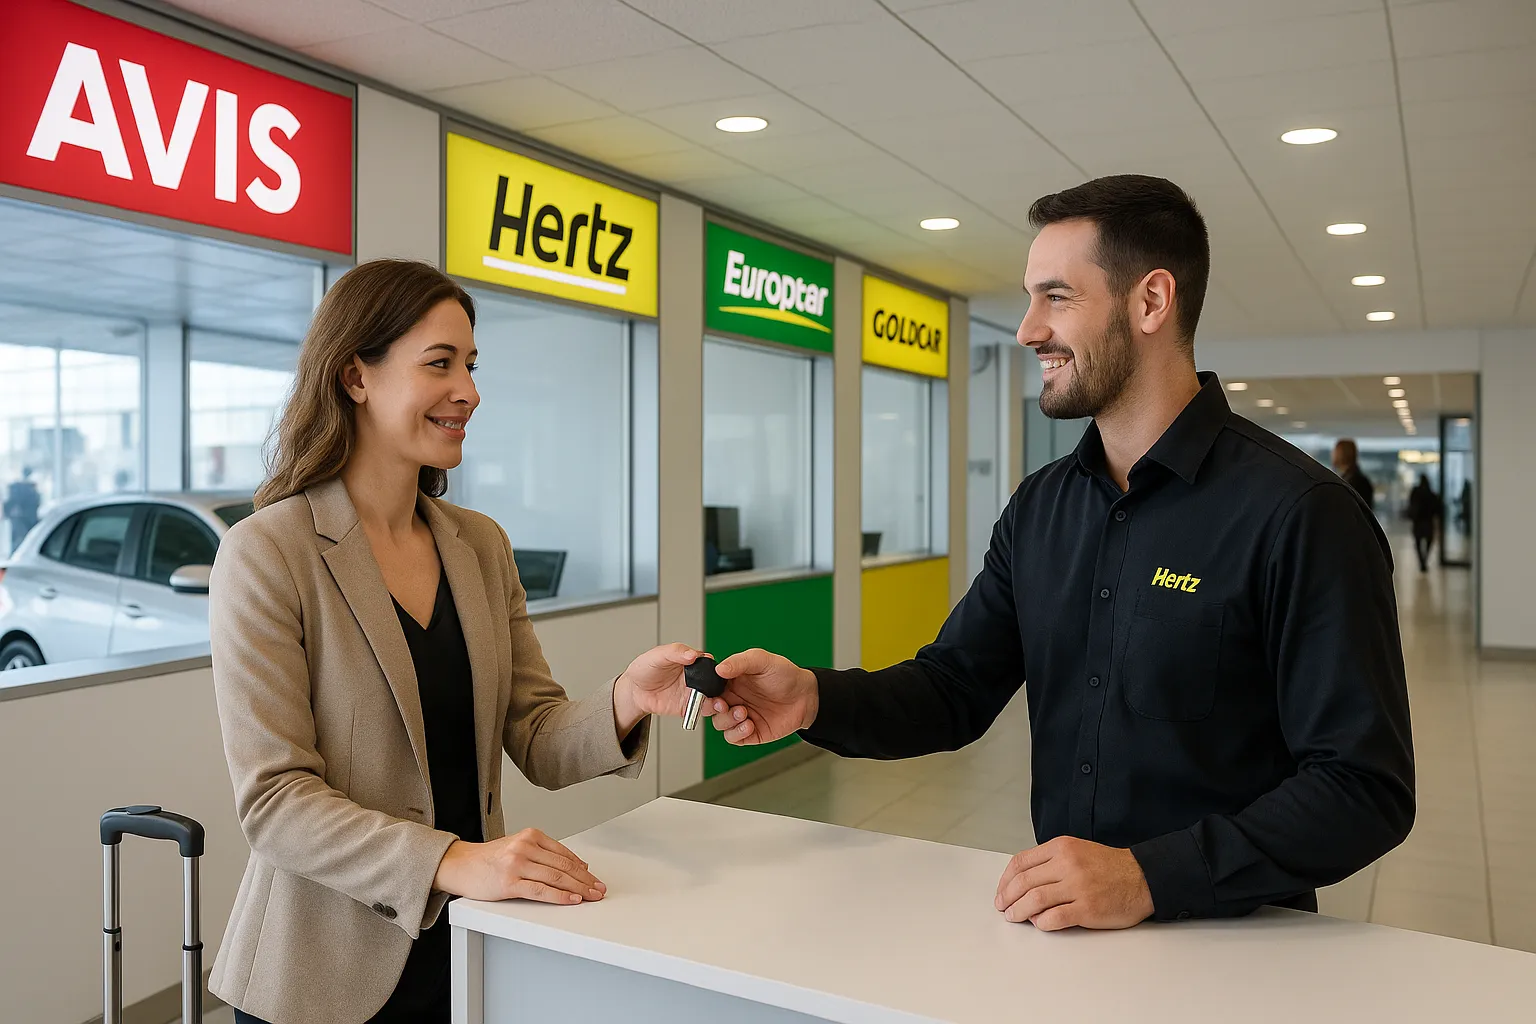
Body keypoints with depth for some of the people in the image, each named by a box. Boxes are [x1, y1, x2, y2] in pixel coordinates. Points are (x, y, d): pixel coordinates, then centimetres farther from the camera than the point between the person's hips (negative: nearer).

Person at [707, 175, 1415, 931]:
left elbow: (1365, 788, -15)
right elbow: (955, 686, 9)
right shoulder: (1040, 508, 8)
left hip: (1229, 948, -4)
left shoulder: (1299, 515, -13)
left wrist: (1149, 877, -24)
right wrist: (816, 699, -9)